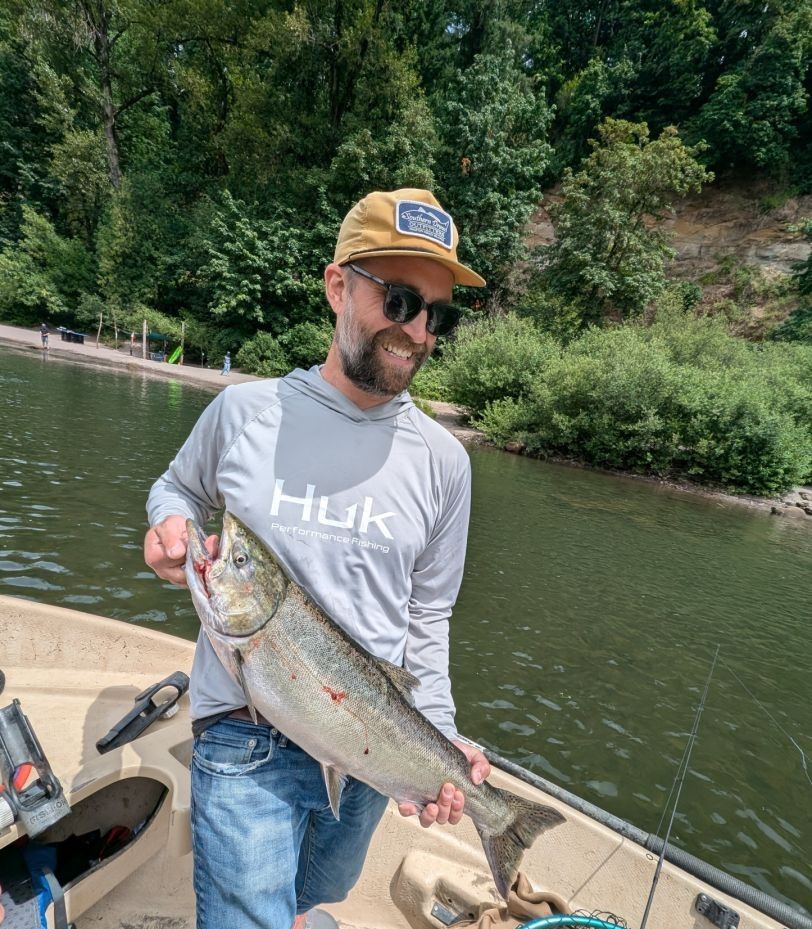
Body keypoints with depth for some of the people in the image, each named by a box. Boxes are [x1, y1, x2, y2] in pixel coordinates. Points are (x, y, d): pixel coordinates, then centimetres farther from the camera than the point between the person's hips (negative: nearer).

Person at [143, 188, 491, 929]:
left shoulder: (443, 459, -5)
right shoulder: (245, 409, -9)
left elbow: (427, 618, 2)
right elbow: (177, 487, 10)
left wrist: (439, 736, -3)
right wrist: (171, 526, -11)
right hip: (247, 737, -2)